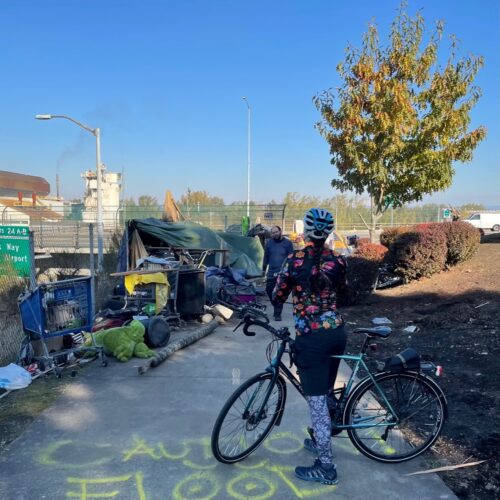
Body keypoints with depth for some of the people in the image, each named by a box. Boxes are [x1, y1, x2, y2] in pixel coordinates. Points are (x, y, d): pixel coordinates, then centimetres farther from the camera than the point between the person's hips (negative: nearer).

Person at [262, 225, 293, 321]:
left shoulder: (287, 243, 0)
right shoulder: (269, 243, 8)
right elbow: (266, 256, 13)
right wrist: (264, 269, 13)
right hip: (271, 272, 3)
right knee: (269, 290, 4)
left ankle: (278, 313, 7)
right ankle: (276, 307, 28)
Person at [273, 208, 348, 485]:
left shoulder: (294, 260, -13)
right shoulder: (338, 261, 1)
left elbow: (278, 296, -2)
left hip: (311, 337, -6)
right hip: (336, 332, 6)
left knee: (316, 400, 4)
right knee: (326, 391, 24)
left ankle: (326, 466, 15)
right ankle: (321, 441, 42)